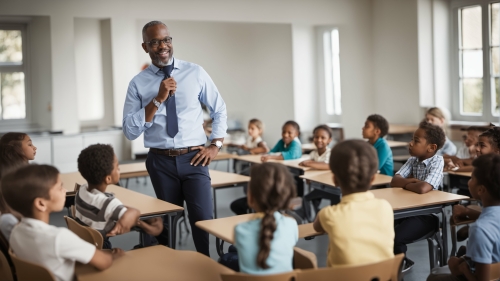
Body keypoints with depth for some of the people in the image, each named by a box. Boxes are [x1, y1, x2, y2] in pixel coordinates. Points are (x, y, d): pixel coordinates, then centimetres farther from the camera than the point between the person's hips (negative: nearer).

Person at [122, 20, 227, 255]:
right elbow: (130, 131, -7)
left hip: (194, 159, -1)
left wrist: (215, 145, 3)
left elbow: (219, 110, 14)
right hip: (160, 162, 1)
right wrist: (158, 99, -15)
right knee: (166, 222, 13)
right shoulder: (138, 84, 1)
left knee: (203, 219, -7)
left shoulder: (195, 73, 3)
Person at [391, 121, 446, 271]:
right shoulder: (413, 160, 5)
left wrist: (405, 184, -14)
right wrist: (411, 181, -23)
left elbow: (423, 188, -33)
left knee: (395, 237, -23)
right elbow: (395, 181, -4)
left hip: (427, 214, -7)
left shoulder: (437, 162, -18)